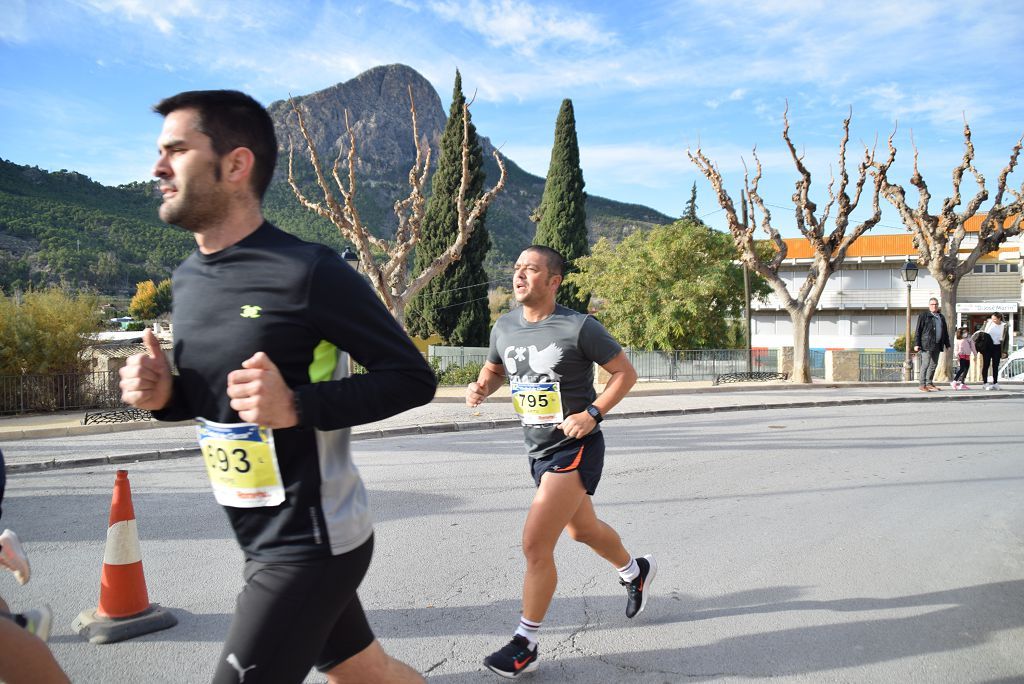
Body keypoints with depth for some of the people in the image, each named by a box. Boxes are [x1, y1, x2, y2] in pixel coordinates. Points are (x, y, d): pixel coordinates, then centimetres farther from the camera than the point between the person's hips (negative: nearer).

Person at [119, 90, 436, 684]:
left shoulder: (308, 272, -20)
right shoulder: (188, 280, 6)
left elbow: (414, 378, -16)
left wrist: (297, 406, -28)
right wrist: (166, 394, -3)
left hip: (311, 542, -8)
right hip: (264, 540, 8)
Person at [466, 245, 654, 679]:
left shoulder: (579, 327, -17)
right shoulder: (504, 328, 0)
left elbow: (625, 373, -8)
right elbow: (494, 370, 18)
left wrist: (593, 414, -19)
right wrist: (480, 388, -5)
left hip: (576, 449, -7)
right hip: (538, 451, 7)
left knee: (535, 544, -13)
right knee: (583, 530, 26)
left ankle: (525, 645, 5)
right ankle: (636, 571, 55)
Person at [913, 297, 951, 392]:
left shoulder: (941, 317, 19)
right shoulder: (923, 316, -1)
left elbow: (945, 332, 23)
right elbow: (918, 331, -5)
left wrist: (947, 344, 18)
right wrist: (916, 344, -12)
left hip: (937, 346, 7)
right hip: (926, 345, -7)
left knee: (933, 365, 10)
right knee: (925, 364, -8)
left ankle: (929, 383, 18)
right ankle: (923, 385, -6)